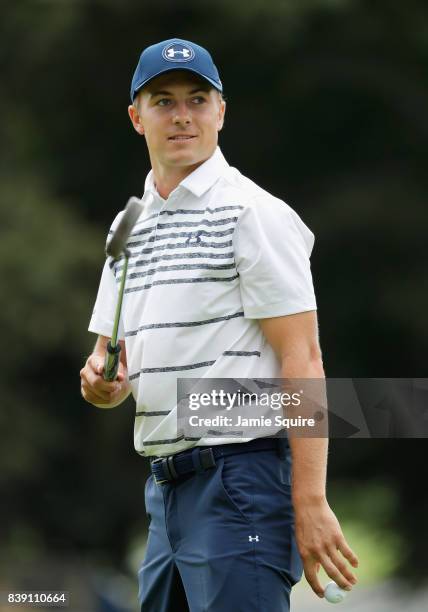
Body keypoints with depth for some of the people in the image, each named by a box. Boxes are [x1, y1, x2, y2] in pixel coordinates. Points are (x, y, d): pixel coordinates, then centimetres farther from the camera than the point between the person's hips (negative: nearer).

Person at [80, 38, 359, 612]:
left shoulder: (255, 214, -6)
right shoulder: (129, 230, 17)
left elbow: (302, 359, -13)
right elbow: (117, 371, 20)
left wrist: (310, 504, -20)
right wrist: (102, 384, -6)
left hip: (242, 476, -8)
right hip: (164, 488, 8)